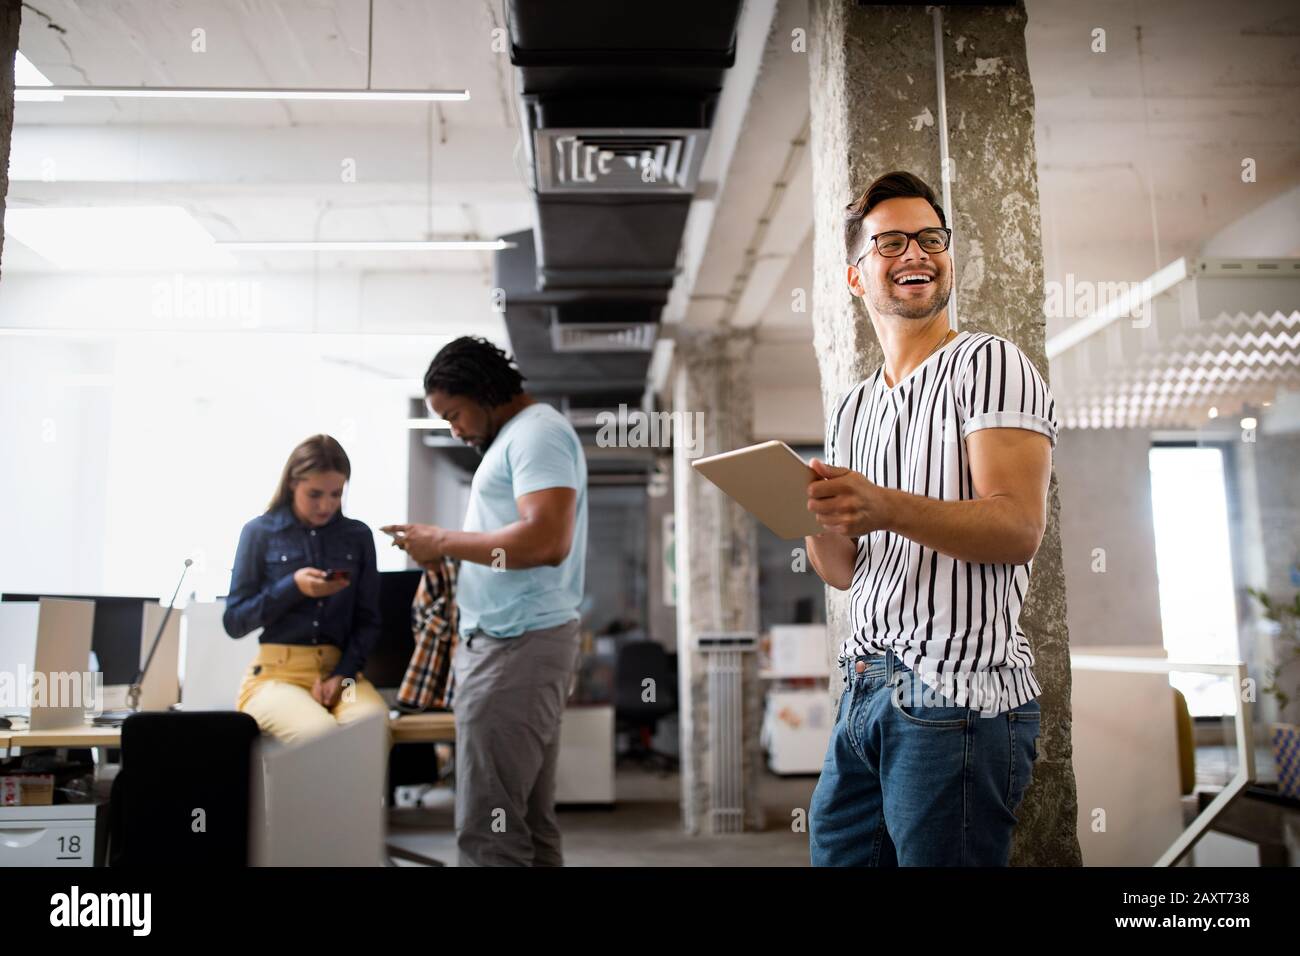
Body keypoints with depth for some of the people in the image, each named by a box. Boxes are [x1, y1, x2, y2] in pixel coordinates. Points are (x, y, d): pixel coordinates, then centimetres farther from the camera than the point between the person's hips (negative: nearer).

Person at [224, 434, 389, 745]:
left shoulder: (358, 535, 9)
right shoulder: (259, 532, 3)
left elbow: (367, 621, 10)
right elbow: (234, 622, 3)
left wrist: (343, 673, -8)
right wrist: (293, 588, -11)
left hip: (339, 668, 2)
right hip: (276, 671, -2)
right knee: (321, 734, -33)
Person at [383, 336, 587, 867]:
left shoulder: (538, 432, -10)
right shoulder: (522, 437, 21)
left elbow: (546, 541, -23)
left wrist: (443, 540, -15)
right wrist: (448, 549, 12)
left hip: (519, 645, -10)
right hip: (513, 642, 10)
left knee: (487, 831, -6)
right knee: (528, 822, 11)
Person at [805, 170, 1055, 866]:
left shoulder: (988, 363, -3)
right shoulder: (850, 410, 17)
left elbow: (1017, 531, -16)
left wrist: (885, 507, -31)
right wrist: (817, 516, -6)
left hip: (958, 700, -6)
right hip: (863, 693, 7)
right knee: (833, 858, 13)